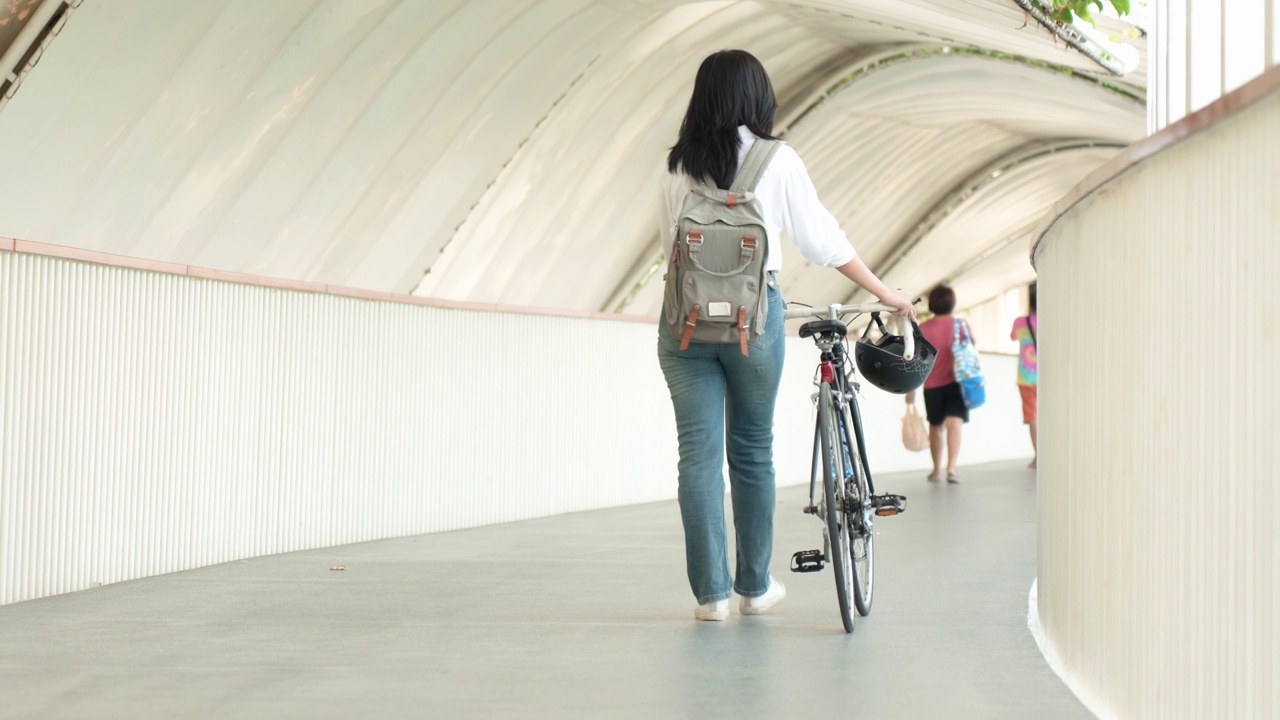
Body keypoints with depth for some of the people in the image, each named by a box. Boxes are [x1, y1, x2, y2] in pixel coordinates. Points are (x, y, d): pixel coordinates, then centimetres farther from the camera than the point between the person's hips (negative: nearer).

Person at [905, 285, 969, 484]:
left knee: (936, 427, 17)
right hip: (956, 383, -1)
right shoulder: (961, 325, -3)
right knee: (954, 425, -11)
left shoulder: (922, 329, -3)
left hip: (932, 386, 2)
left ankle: (937, 470, 26)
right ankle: (951, 468, -29)